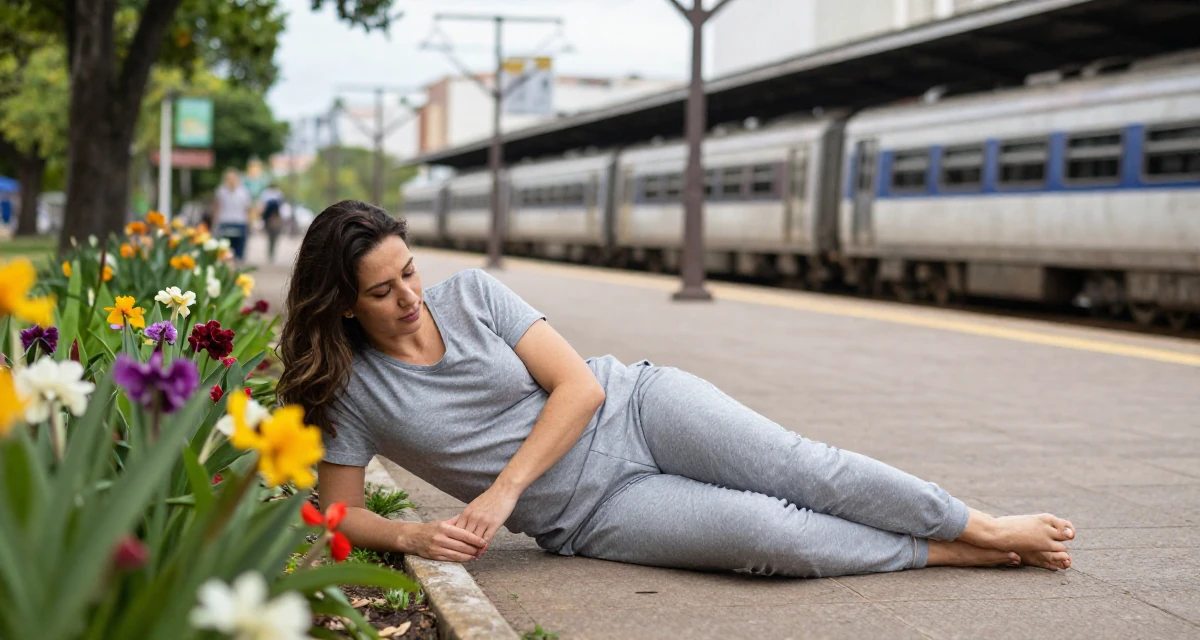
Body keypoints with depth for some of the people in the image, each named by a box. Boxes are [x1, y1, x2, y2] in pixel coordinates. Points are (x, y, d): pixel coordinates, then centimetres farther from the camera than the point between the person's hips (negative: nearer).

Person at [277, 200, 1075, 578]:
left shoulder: (471, 295, -5)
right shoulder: (352, 389, -6)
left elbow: (579, 385, -8)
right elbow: (341, 512, -3)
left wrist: (503, 491, -18)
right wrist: (414, 536, -24)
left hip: (635, 410, 2)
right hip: (592, 513, -1)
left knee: (802, 470, -17)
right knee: (768, 533, -22)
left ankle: (981, 525, -2)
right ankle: (946, 555, -7)